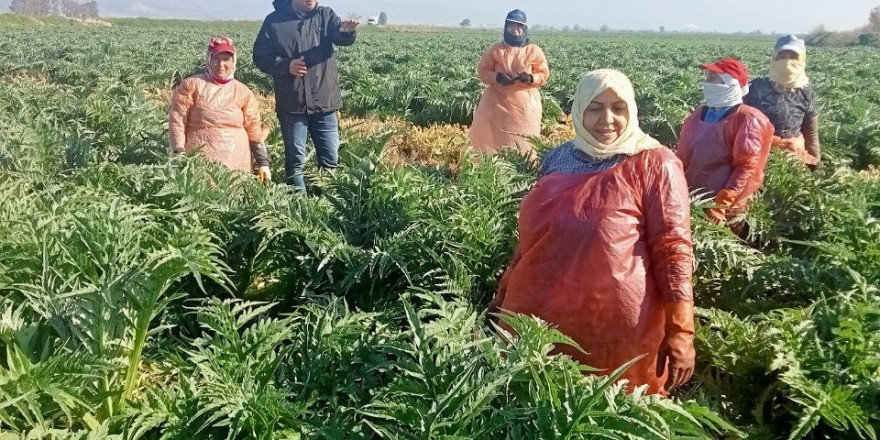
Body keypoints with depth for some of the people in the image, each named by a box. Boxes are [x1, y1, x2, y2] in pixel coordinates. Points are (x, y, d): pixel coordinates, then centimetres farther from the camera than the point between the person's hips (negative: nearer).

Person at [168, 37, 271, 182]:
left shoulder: (244, 92, 10)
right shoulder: (191, 85, 3)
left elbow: (254, 130, 10)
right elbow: (177, 120, 0)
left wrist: (263, 162, 3)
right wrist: (179, 154, -10)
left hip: (237, 163, 2)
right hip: (198, 160, -2)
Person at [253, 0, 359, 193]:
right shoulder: (275, 20, 2)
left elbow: (341, 38, -14)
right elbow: (260, 56, 3)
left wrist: (346, 30, -38)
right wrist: (285, 65, -15)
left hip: (324, 101, 2)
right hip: (292, 104, -1)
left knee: (331, 159, 9)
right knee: (295, 160, 7)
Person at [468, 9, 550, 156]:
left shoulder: (534, 50, 2)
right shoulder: (496, 49, 3)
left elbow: (544, 75, 5)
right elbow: (482, 71, 5)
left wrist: (531, 78, -16)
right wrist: (497, 77, -14)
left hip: (525, 104, 0)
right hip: (498, 102, 1)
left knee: (524, 142, -3)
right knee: (494, 139, -3)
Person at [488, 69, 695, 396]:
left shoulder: (653, 164, -5)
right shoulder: (557, 159, 8)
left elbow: (672, 248, -10)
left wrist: (680, 332, -16)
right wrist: (503, 295, 18)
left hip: (619, 328, -4)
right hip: (536, 317, 5)